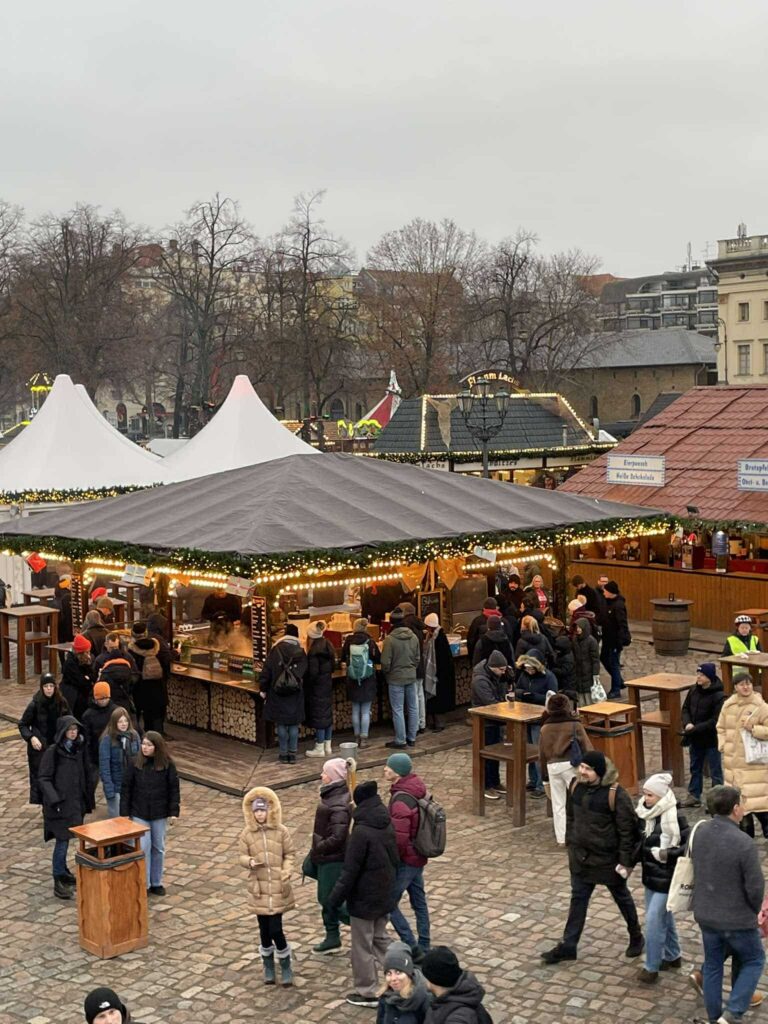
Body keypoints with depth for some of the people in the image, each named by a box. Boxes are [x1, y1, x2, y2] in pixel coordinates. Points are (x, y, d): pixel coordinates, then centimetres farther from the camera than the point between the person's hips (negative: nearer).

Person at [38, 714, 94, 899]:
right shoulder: (52, 752, -12)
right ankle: (59, 881, 1)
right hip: (60, 804, -5)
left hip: (76, 801, 5)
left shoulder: (79, 749, 5)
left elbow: (85, 775, 11)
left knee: (65, 839, 14)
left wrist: (88, 800, 12)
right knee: (62, 840, -6)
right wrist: (54, 799, -22)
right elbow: (43, 778, -13)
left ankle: (63, 871, 30)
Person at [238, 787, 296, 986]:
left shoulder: (281, 831, -4)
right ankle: (268, 967, 29)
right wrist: (250, 862, -20)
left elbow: (290, 854, 3)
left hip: (279, 888, -2)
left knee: (276, 930, -5)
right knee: (264, 930, 9)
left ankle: (286, 967, 14)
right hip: (259, 889, 2)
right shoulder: (247, 833, -2)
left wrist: (287, 872, -12)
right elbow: (242, 856, 2)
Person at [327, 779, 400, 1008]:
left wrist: (336, 897, -12)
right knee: (380, 938, 22)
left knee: (362, 946, 6)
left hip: (364, 898, -7)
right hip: (384, 895, 7)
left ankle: (367, 993, 15)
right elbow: (395, 859, 11)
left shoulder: (361, 831, -24)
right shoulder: (388, 826, 0)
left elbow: (350, 869, -21)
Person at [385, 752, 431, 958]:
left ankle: (412, 946, 3)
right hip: (418, 857, 9)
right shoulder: (414, 790, 3)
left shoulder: (401, 800, -26)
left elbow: (399, 838, -26)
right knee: (419, 901, 17)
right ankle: (423, 947, 27)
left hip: (405, 860, -9)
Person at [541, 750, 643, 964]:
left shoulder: (616, 794, -24)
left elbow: (627, 829, -18)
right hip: (581, 855, 5)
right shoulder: (576, 785, -6)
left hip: (608, 858, -5)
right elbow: (570, 816, 9)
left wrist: (625, 860, -16)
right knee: (578, 899, 12)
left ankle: (636, 937, 38)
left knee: (622, 898, 16)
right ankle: (567, 946, 20)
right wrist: (570, 843, 12)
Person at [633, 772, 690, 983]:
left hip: (666, 878, -7)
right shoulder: (646, 815, 1)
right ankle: (672, 956, 37)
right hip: (650, 875, 8)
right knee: (663, 917, 20)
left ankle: (651, 967, 6)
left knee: (653, 920, -6)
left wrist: (667, 854, -23)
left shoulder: (674, 818, -21)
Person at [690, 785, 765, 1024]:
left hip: (705, 915, 5)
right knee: (753, 961, 17)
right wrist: (755, 909, 2)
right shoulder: (743, 843, -27)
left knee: (713, 964, 20)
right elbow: (755, 887, -19)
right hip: (737, 918, -5)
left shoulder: (700, 832, -7)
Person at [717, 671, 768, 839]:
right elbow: (721, 728, 16)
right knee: (738, 796, 10)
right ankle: (745, 832, 23)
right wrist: (723, 746, 5)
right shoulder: (728, 705, 4)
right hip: (733, 760, 5)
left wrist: (753, 729, -22)